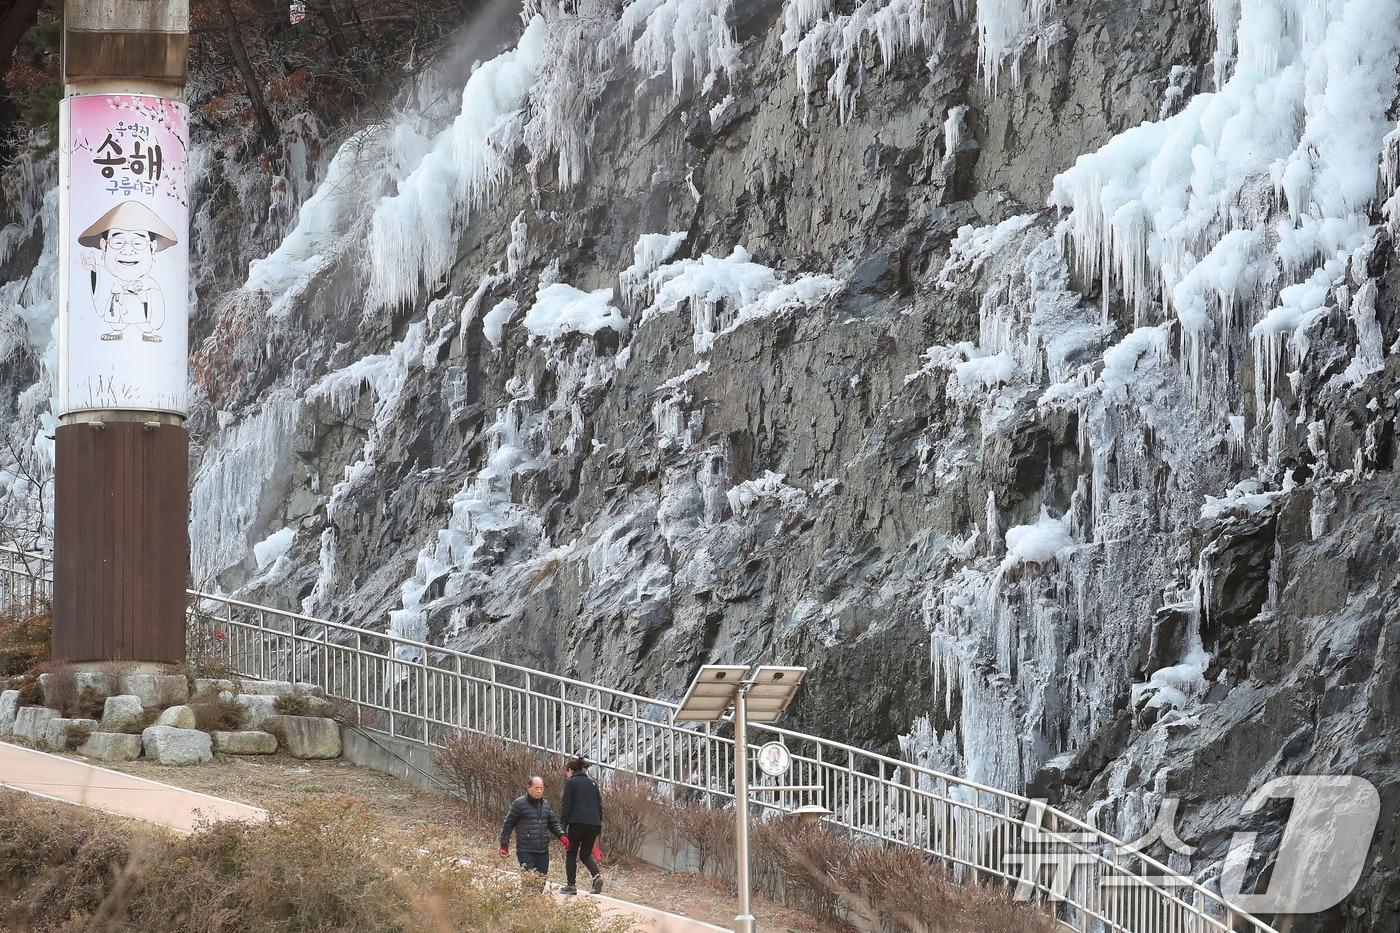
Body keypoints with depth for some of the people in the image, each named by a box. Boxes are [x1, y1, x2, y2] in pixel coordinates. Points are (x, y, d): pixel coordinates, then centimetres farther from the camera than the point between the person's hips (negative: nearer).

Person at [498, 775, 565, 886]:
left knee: (541, 881, 7)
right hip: (526, 851, -6)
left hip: (543, 852, 6)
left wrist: (561, 836, 5)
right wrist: (504, 844, 1)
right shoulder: (519, 804, -4)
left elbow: (553, 823, 23)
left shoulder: (545, 804, 14)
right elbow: (508, 824, 1)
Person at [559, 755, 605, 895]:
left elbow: (566, 805, -6)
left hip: (577, 822, -5)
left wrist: (563, 826, -5)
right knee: (586, 854, 14)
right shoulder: (592, 783, 17)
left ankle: (571, 886, 5)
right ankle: (597, 875, -13)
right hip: (594, 824, 5)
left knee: (571, 853, 8)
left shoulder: (571, 782, 0)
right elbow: (600, 805, 18)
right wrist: (599, 828, 20)